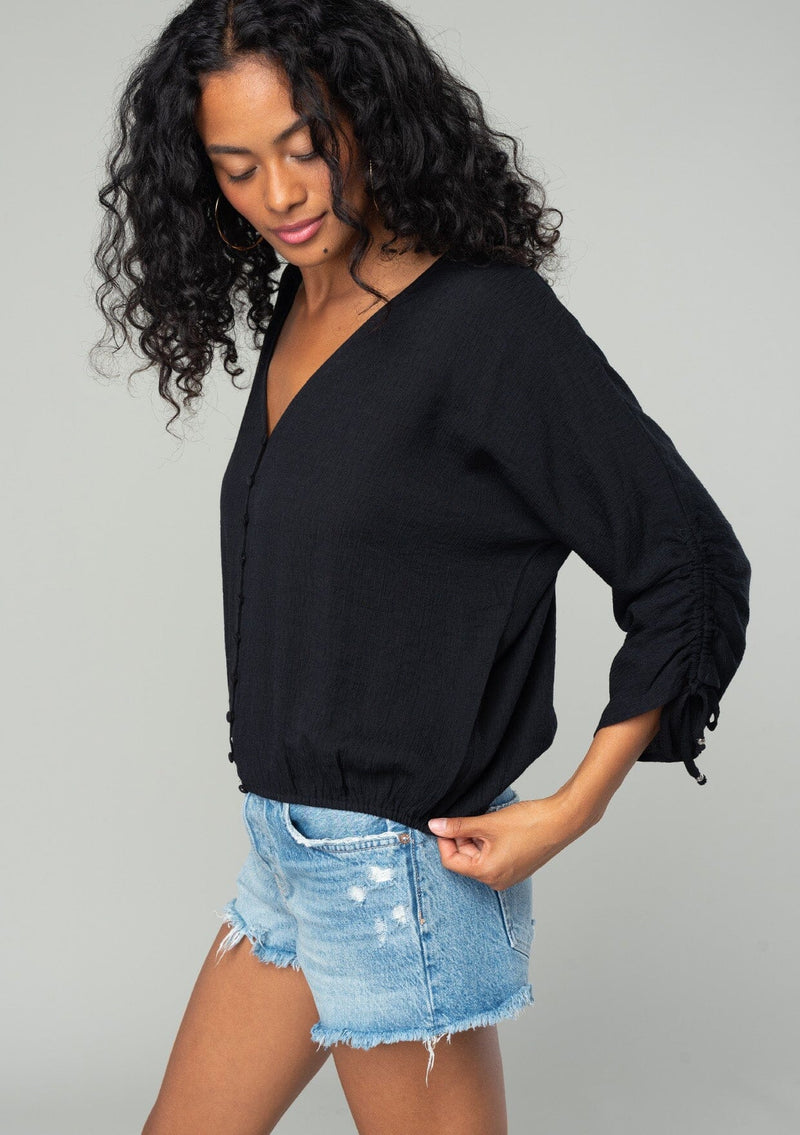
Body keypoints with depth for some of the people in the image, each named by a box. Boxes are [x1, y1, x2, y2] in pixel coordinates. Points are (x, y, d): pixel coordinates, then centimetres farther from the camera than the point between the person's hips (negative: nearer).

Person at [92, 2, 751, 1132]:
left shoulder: (488, 318, -16)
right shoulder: (295, 316, 8)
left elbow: (690, 561, -15)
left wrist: (571, 811, -16)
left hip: (399, 863, -8)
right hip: (292, 848, 8)